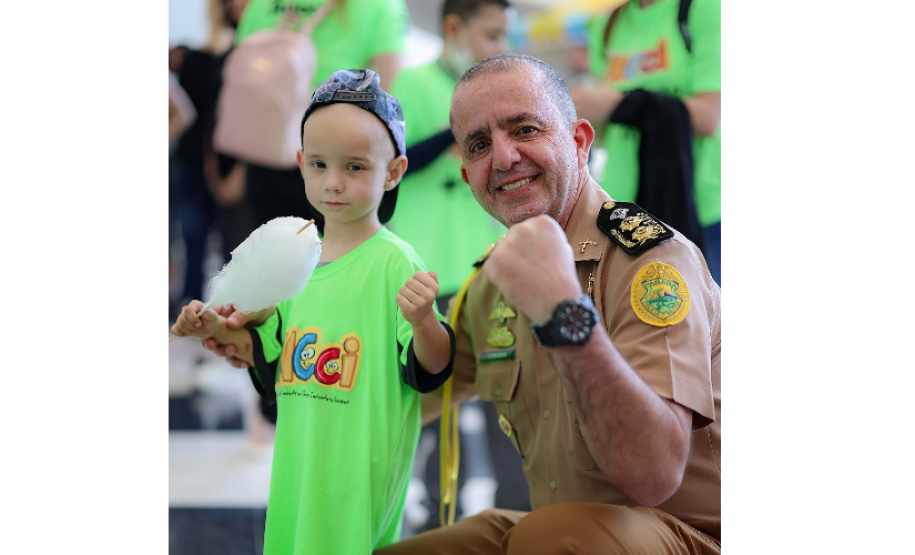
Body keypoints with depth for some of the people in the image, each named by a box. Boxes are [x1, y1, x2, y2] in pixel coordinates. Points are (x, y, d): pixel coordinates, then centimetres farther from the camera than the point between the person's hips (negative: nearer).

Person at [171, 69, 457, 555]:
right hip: (299, 468, 7)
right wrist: (222, 333, 8)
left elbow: (431, 370, -15)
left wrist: (423, 322, -33)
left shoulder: (394, 262, -12)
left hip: (360, 473, -7)